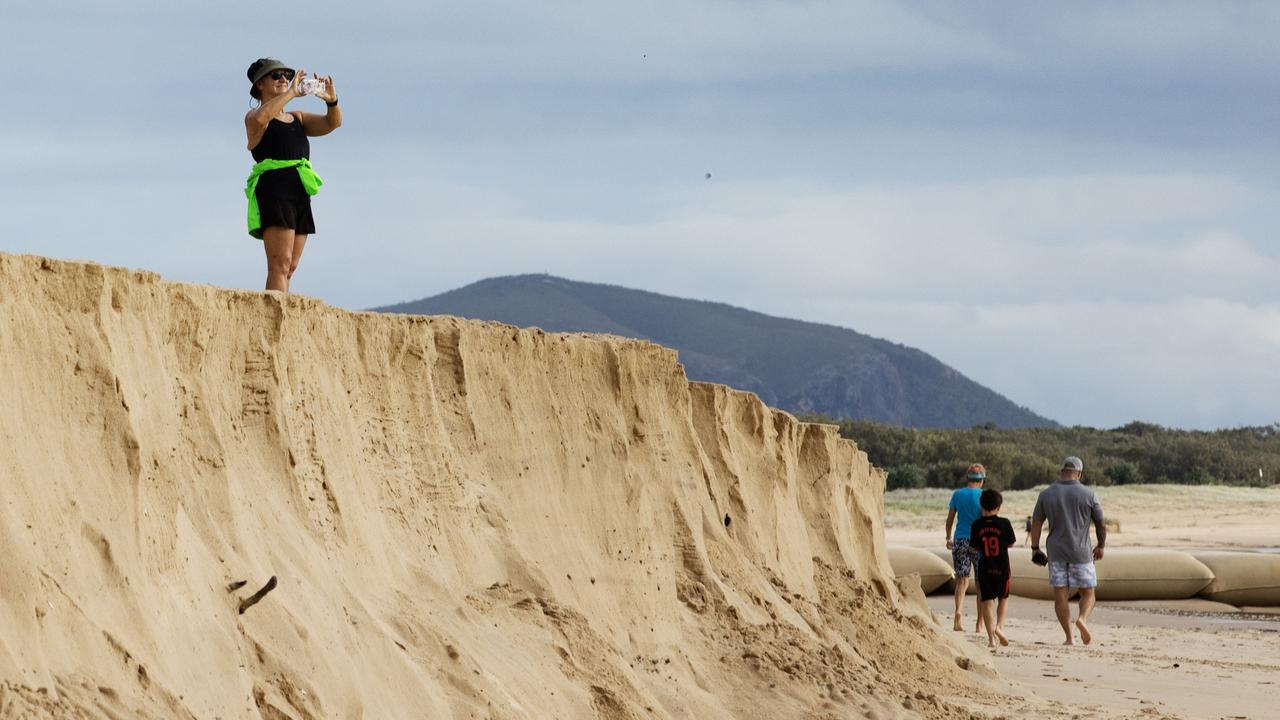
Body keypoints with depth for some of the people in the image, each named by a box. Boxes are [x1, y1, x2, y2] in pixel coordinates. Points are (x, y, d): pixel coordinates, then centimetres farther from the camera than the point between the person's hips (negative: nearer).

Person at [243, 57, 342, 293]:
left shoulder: (297, 119, 24)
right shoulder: (254, 117, 4)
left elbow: (332, 123, 12)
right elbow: (259, 118, -21)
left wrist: (332, 101, -8)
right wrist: (291, 94, -19)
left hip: (300, 193, 8)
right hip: (273, 189, -8)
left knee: (289, 267, 5)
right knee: (280, 264, -18)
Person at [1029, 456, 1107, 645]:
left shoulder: (1046, 494, 1)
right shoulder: (1088, 495, -3)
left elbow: (1036, 523, 3)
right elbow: (1101, 524, 3)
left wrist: (1035, 549, 14)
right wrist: (1101, 546, 19)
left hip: (1056, 552, 2)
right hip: (1081, 552, -1)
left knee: (1060, 595, 6)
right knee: (1088, 592, 8)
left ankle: (1069, 637, 2)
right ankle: (1083, 619, -21)